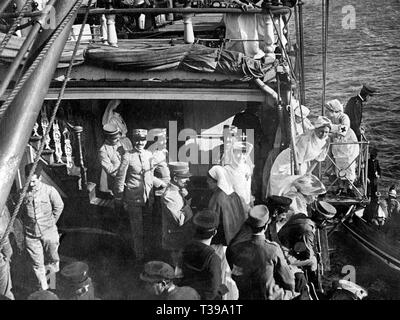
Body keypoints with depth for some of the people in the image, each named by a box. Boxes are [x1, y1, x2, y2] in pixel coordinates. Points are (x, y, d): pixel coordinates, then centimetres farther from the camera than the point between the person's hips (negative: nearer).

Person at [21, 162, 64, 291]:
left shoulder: (49, 190, -12)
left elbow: (59, 206, 3)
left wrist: (51, 221, 4)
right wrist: (26, 223, 3)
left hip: (49, 233, -1)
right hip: (31, 235, 1)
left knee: (53, 259, 15)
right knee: (37, 264, 8)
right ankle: (43, 289, 22)